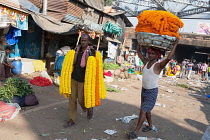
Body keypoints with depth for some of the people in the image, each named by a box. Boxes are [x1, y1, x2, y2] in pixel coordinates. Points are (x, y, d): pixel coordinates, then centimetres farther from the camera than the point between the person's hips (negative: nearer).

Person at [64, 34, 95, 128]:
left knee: (81, 99, 3)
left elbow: (87, 64, -20)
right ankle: (72, 120, 17)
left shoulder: (91, 50, -7)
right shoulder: (78, 49, 6)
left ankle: (89, 108, 36)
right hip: (74, 77, 4)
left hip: (83, 79, -4)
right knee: (72, 99, 6)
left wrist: (87, 52, -20)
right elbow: (74, 62, -5)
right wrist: (77, 51, -7)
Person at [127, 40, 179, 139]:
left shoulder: (158, 65, -15)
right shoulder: (146, 62, 4)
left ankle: (136, 132, -3)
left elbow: (168, 58, -32)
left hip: (152, 91, -7)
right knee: (146, 110, 19)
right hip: (144, 89, 7)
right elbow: (138, 51, 14)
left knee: (143, 111, -8)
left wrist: (175, 45, -25)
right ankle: (150, 126, 38)